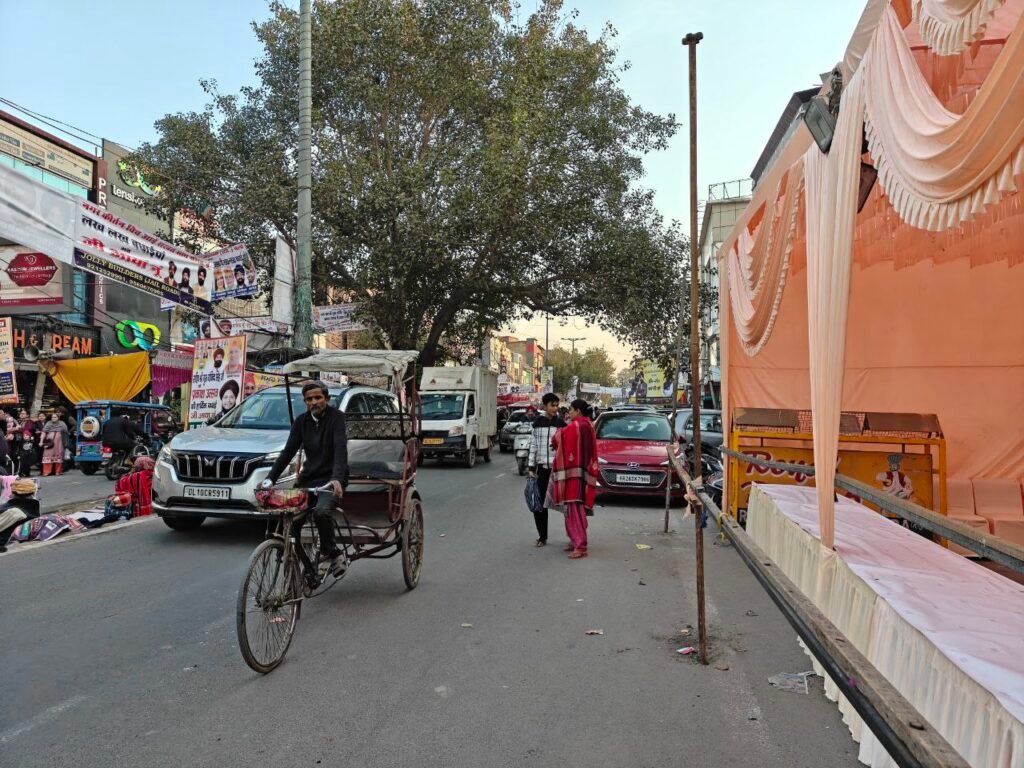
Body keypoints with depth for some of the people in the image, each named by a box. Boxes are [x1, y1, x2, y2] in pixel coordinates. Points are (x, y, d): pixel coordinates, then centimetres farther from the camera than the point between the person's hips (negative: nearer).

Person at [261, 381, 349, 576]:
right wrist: (270, 478, -5)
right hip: (308, 478, 6)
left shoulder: (336, 417, -8)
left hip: (330, 479, -6)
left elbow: (341, 449, -21)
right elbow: (288, 451, 7)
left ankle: (334, 554, -13)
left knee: (321, 511, -31)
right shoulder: (301, 421, 9)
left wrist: (337, 478, -36)